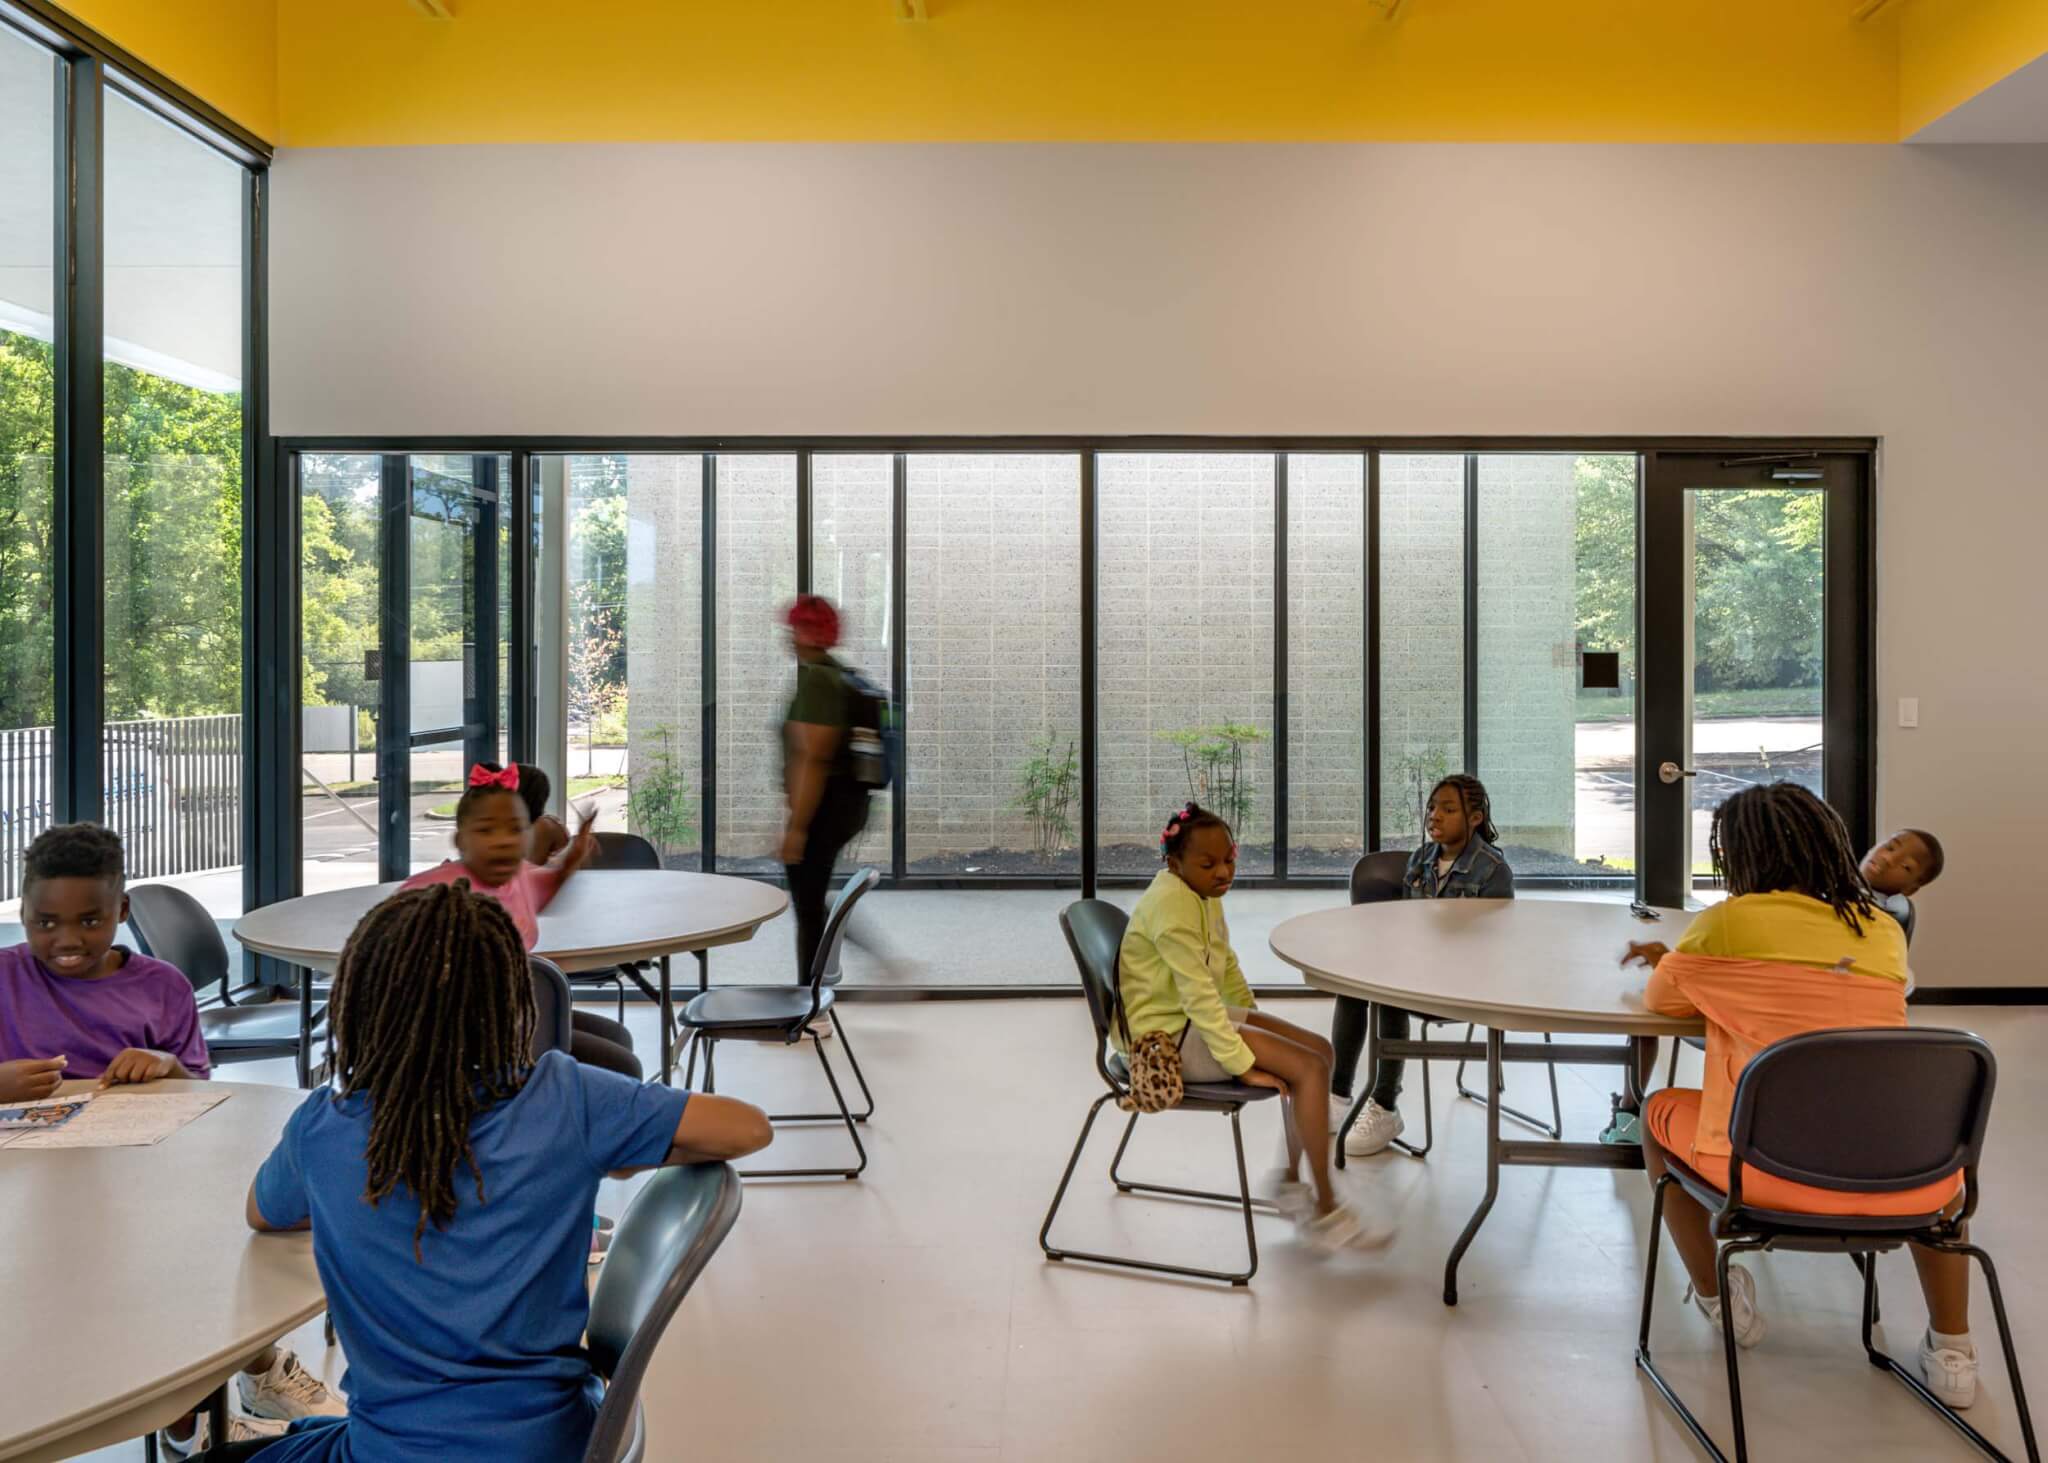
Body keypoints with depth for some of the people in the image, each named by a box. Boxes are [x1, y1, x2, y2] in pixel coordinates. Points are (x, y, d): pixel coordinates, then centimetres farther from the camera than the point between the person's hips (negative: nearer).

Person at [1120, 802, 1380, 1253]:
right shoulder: (1172, 902, -24)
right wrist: (1243, 1063, -26)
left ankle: (1292, 1182, 19)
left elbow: (1226, 964, 19)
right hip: (1169, 1034, -10)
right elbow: (1198, 992, -28)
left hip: (1201, 1017, 10)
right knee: (1309, 1068, -17)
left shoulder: (1203, 893, 6)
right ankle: (1325, 1212, -6)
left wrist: (1253, 1024, 13)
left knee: (1319, 1050, 7)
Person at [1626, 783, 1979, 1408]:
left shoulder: (1727, 922, -2)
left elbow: (1661, 999, 15)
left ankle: (1717, 1298, 35)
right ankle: (1951, 1350, 31)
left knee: (1659, 1114, 28)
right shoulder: (1885, 932, 10)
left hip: (1767, 1170, -4)